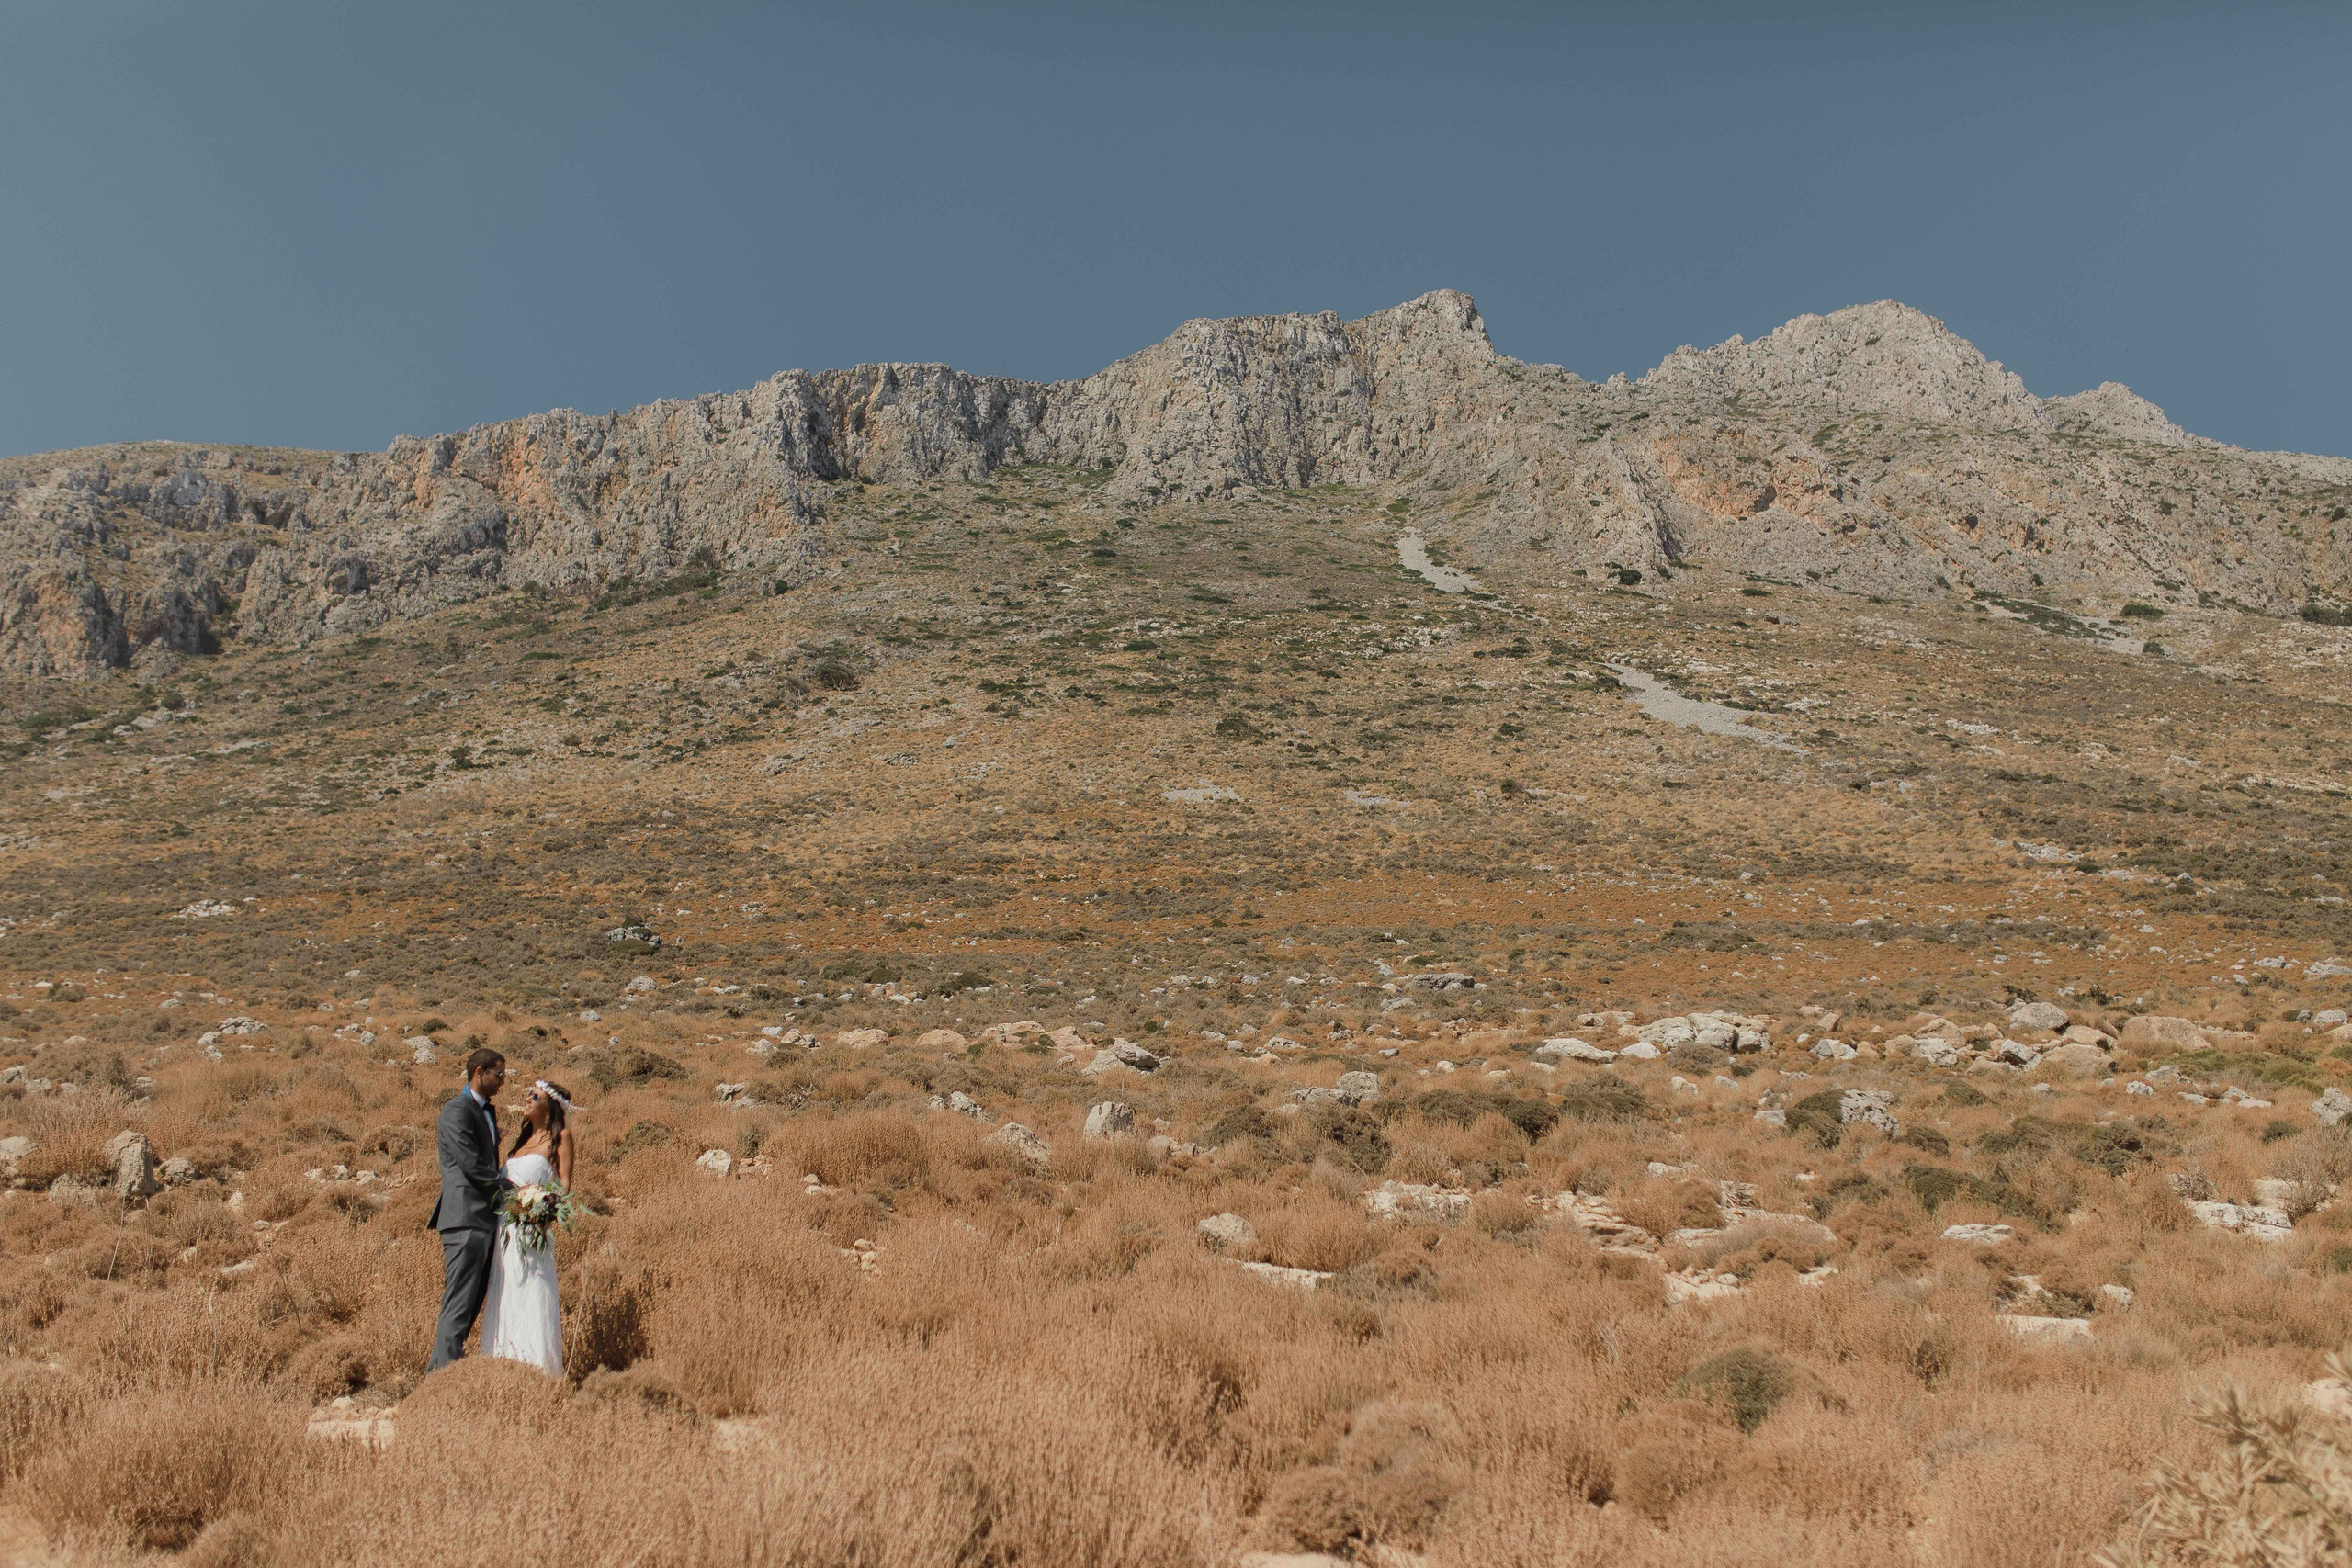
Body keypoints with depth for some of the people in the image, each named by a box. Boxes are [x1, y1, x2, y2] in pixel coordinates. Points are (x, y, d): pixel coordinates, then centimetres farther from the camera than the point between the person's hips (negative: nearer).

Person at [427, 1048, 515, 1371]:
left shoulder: (487, 1111, 20)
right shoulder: (457, 1110, -10)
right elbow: (471, 1164, -17)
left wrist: (504, 1189, 10)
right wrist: (510, 1188, -9)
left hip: (486, 1219, 10)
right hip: (466, 1219, -9)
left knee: (474, 1299, 11)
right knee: (459, 1302, -9)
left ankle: (437, 1367, 18)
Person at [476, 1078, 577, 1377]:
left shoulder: (560, 1136, 0)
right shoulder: (524, 1137, 19)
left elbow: (564, 1184, -6)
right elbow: (506, 1181, 20)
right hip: (506, 1226, 7)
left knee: (532, 1294, -8)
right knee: (505, 1295, 7)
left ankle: (537, 1367, -5)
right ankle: (508, 1362, 12)